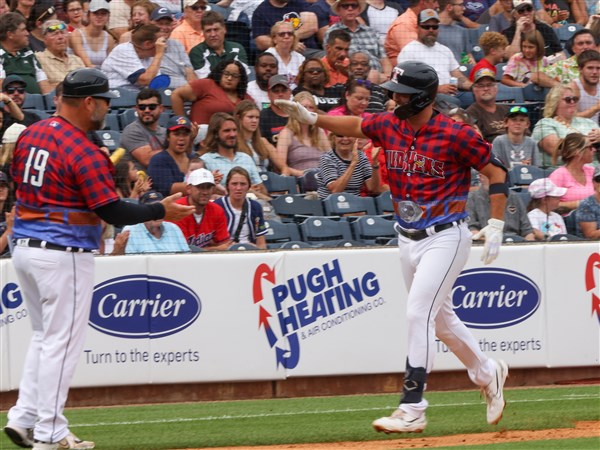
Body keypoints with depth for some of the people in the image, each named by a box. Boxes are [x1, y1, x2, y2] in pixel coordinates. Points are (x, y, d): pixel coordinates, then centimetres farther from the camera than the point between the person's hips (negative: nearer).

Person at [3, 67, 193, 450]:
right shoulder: (84, 152, -18)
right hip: (63, 254, -8)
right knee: (62, 341, 0)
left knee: (45, 335, 20)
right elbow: (114, 212, -19)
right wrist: (161, 211, -7)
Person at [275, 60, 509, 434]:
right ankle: (488, 373, 40)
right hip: (408, 238, 7)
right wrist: (311, 117, -3)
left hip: (444, 238, -7)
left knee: (419, 314, -15)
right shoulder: (390, 126, 2)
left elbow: (497, 173, -10)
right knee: (439, 318, 18)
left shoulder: (455, 135, -17)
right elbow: (354, 126, 14)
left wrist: (496, 226, -16)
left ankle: (412, 410, -13)